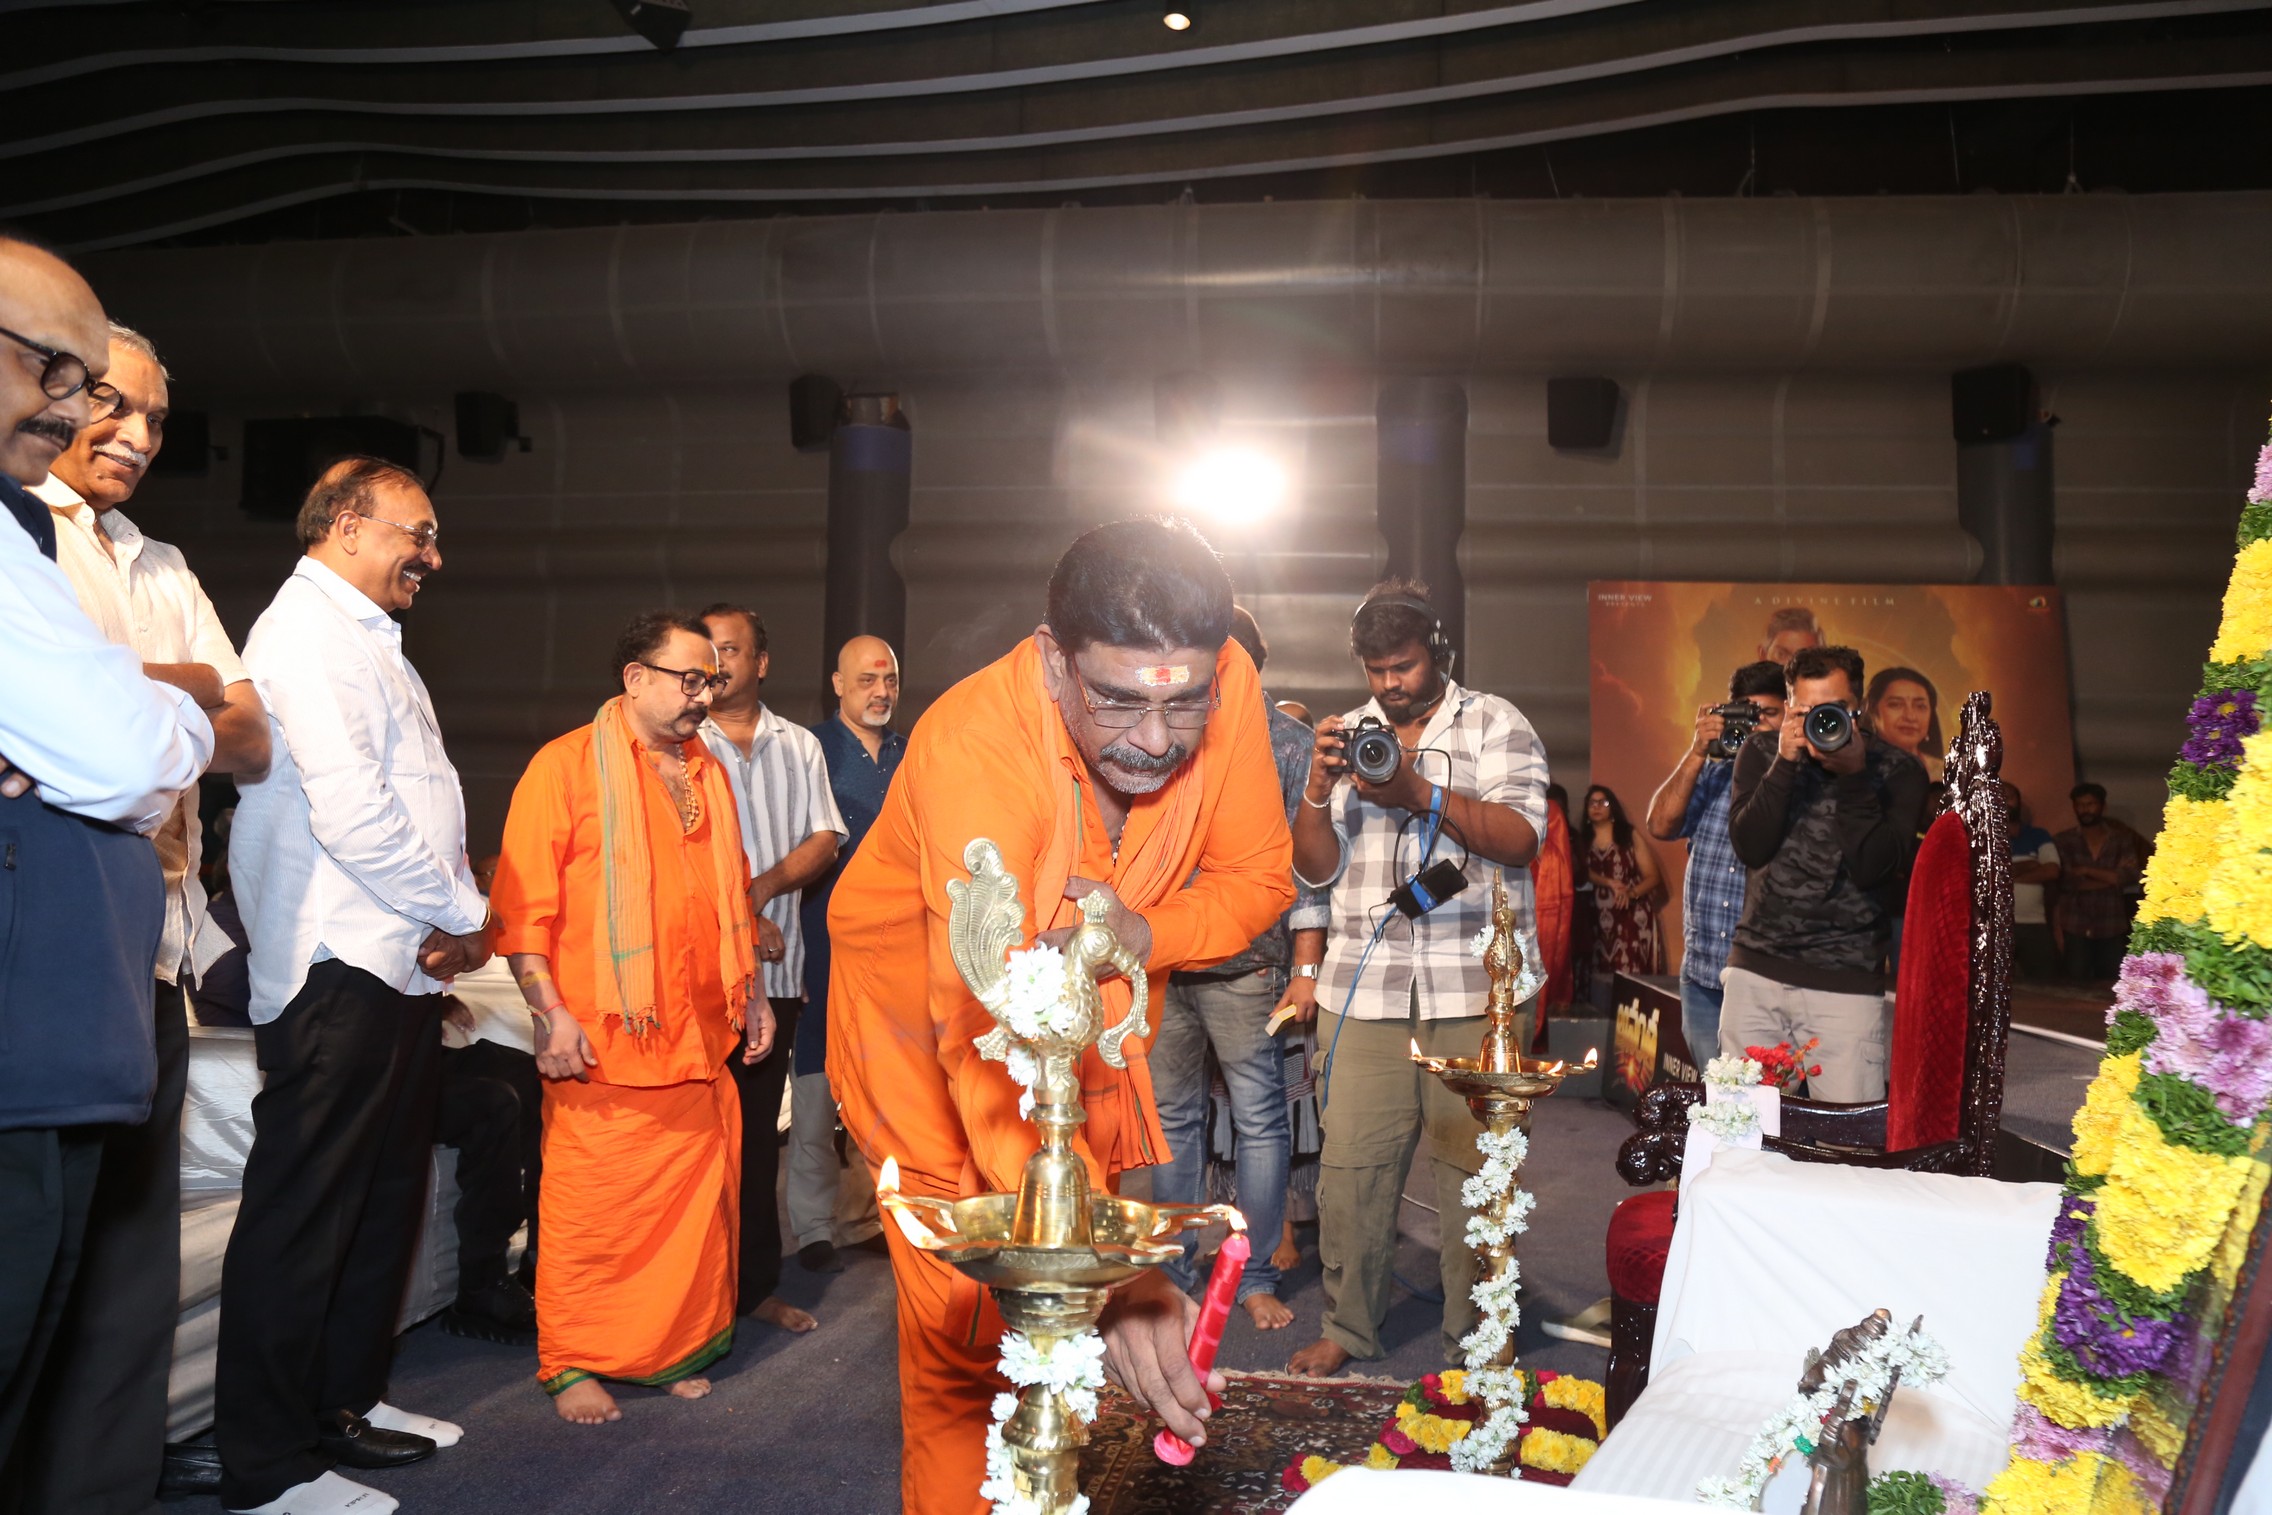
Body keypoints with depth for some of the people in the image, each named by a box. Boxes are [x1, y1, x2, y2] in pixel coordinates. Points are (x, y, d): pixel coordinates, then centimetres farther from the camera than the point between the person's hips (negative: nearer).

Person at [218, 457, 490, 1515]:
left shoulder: (366, 642, 22)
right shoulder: (308, 631, -11)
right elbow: (347, 806, -22)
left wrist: (449, 920, 4)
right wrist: (461, 913, -11)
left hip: (401, 968, 11)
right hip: (343, 969, -10)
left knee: (383, 1198, 18)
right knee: (300, 1217, -3)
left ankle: (346, 1399, 32)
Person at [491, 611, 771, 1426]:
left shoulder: (708, 771, 16)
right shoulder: (566, 765, -4)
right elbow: (522, 900, -8)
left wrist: (750, 991, 19)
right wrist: (549, 1010, -14)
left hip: (700, 1036, 6)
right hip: (601, 1041, -6)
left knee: (696, 1199, 8)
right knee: (591, 1204, 2)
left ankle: (675, 1348, 24)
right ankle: (573, 1365, 18)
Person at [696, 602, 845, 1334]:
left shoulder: (799, 746, 14)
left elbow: (824, 840, 7)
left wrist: (764, 885, -10)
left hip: (774, 968, 3)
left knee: (759, 1128, 9)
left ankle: (755, 1281, 18)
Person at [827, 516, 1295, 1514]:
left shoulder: (1227, 684, -23)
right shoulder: (974, 750, -38)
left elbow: (1258, 876, -9)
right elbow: (988, 1039, -44)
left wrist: (1143, 935, -30)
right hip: (931, 1012, -4)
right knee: (967, 1333, -6)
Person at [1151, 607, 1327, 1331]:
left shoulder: (1286, 741, 3)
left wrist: (1307, 966, -6)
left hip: (1244, 964, -3)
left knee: (1260, 1120, 4)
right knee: (1173, 1120, 11)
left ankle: (1257, 1276, 17)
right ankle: (1173, 1273, 23)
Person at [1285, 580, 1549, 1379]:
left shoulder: (1495, 724, 6)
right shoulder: (1348, 735, 15)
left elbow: (1520, 837, -8)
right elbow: (1316, 870, 11)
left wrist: (1420, 793, -18)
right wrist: (1318, 790, -7)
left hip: (1474, 990, -2)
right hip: (1362, 990, 3)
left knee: (1475, 1163, 2)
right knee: (1351, 1161, 1)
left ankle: (1475, 1338, 18)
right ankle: (1347, 1325, 17)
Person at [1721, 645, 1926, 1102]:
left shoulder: (1898, 771, -3)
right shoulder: (1762, 752, 4)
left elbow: (1871, 868, -15)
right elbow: (1750, 849, -9)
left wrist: (1853, 775, -19)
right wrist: (1786, 764, -15)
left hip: (1845, 984, -2)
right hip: (1755, 971, 3)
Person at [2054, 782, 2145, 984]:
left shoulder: (2121, 840, 9)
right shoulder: (2063, 841, 3)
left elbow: (2131, 876, -5)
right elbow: (2067, 881, -8)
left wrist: (2088, 871, -8)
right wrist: (2112, 877, -4)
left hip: (2112, 928, 2)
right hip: (2075, 928, -2)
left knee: (2111, 985, 4)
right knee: (2077, 984, -3)